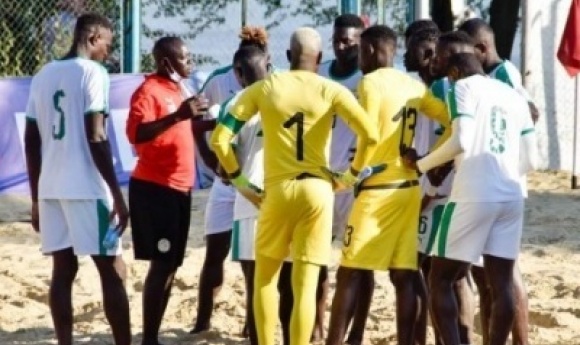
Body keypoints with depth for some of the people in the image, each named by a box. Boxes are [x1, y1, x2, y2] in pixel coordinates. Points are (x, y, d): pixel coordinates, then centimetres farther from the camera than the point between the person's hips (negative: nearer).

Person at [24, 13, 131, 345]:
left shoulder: (43, 76, 12)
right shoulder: (93, 72, -9)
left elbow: (32, 142, 13)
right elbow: (95, 137, -16)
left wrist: (36, 197, 19)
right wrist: (117, 196, -13)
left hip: (51, 189, 7)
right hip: (87, 189, -7)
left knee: (63, 270, 8)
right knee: (112, 271, -1)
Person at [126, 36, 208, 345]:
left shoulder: (178, 90, 15)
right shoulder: (149, 91, -12)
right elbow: (135, 134, -26)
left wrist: (196, 118, 14)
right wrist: (177, 115, -32)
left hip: (178, 187, 9)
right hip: (155, 188, -9)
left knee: (171, 265, 10)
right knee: (162, 264, -11)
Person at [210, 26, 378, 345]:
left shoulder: (263, 88, 3)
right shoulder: (331, 90, 0)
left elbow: (219, 138, -1)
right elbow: (369, 135, -11)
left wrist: (237, 178, 9)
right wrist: (353, 174, 3)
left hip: (277, 189, 0)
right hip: (317, 190, 0)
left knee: (265, 276, 17)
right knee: (305, 284, 1)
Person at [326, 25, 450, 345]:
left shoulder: (371, 82, -10)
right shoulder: (415, 86, 11)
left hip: (377, 190, -6)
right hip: (408, 189, 6)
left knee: (349, 273, 0)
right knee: (404, 276, 5)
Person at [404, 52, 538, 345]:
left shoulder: (464, 86, 2)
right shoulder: (515, 97, 21)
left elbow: (461, 141, -13)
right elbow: (530, 160, 18)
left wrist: (420, 164, -1)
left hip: (473, 196, -6)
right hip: (511, 197, 6)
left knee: (440, 280, 3)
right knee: (501, 283, 6)